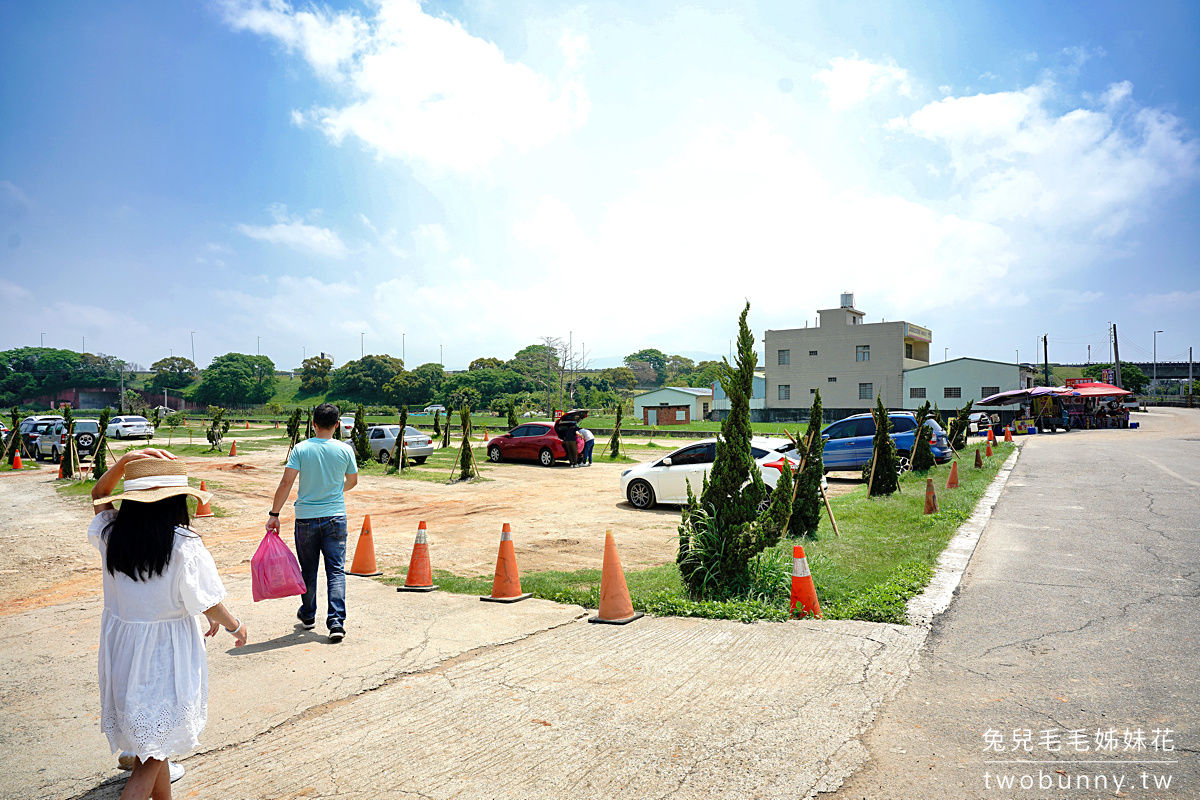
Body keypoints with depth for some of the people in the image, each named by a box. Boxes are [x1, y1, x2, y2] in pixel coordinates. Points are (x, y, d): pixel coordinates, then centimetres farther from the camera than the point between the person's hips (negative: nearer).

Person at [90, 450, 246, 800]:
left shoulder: (110, 534, -6)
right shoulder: (184, 545, -21)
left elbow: (99, 494, 15)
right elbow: (208, 603, -12)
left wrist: (125, 462, -1)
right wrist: (235, 626, 6)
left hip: (119, 645, 6)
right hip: (164, 652, -6)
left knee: (146, 731, 24)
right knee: (154, 746, 8)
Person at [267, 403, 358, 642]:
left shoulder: (301, 449, -7)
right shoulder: (345, 450, -3)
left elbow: (286, 483, -11)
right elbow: (352, 481, 10)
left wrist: (274, 514, -4)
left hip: (306, 518, 0)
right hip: (335, 517, 0)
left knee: (308, 570, 16)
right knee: (336, 570, 3)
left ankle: (308, 615, 33)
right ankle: (336, 622, -6)